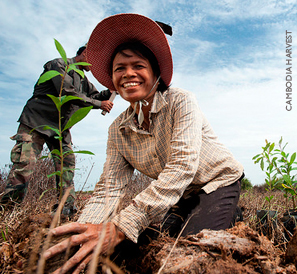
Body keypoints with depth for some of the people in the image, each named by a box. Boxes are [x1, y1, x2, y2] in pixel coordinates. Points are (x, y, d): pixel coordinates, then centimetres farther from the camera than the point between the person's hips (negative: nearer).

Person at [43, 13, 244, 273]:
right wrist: (81, 235, -31)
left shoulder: (181, 101, -21)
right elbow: (109, 188, -12)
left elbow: (183, 165, -34)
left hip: (218, 184, -3)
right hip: (179, 196, 4)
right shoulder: (118, 130, -6)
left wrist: (121, 227, -43)